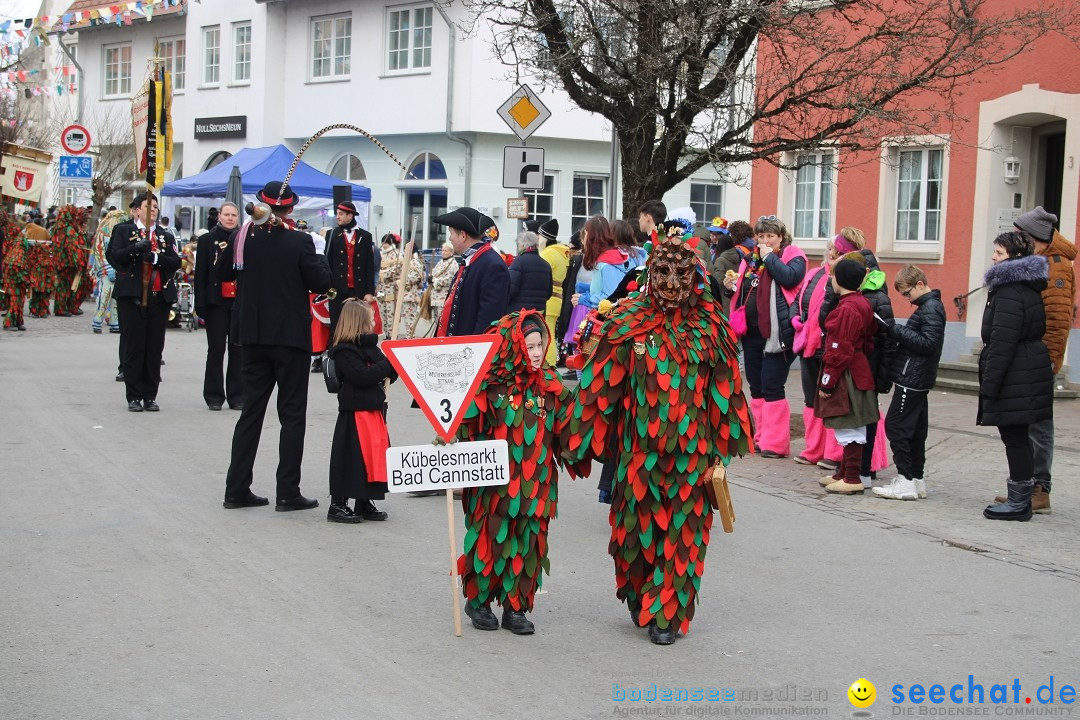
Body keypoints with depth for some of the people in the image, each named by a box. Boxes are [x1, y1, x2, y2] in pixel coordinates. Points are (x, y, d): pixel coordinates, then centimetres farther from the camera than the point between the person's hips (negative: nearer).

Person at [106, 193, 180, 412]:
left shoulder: (166, 236, 15)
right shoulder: (123, 231, 8)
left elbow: (175, 263, 1)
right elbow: (113, 256, -6)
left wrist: (156, 257, -15)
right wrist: (135, 249, -21)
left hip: (159, 298, 3)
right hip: (131, 297, -3)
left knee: (155, 349, 4)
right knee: (133, 348, 0)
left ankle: (150, 396, 11)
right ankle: (134, 397, 7)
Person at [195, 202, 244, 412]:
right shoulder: (207, 240, 4)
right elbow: (200, 274, 0)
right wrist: (200, 305, -7)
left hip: (240, 302, 1)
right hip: (216, 302, -1)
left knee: (238, 349, 4)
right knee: (216, 349, 3)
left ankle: (237, 396, 11)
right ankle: (214, 396, 9)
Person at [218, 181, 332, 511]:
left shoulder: (245, 237, 0)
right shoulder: (299, 241, -12)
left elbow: (223, 273, 11)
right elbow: (320, 282, -9)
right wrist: (320, 260, 8)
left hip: (254, 336, 4)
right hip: (291, 336, -4)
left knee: (251, 411, 11)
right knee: (292, 414, 3)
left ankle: (237, 489, 12)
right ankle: (288, 492, 2)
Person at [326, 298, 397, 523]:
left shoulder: (370, 347, 15)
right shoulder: (344, 352, -13)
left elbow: (386, 375, 19)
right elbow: (362, 376, -25)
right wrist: (388, 364, -19)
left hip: (374, 411, 9)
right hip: (354, 414, -9)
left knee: (373, 456, 12)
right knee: (350, 459, -5)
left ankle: (364, 503, 22)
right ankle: (337, 505, 3)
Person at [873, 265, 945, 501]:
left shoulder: (931, 309, -14)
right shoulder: (928, 306, 17)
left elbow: (928, 342, -22)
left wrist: (897, 331, -20)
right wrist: (897, 333, 6)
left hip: (911, 381, -10)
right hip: (917, 381, 10)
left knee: (896, 426, -9)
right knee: (915, 430, 13)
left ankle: (906, 481, -9)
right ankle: (916, 480, 18)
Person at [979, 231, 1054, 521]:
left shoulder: (1009, 293, -17)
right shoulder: (1028, 288, 14)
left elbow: (1002, 343, -21)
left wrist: (989, 385, -19)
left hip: (1014, 377, -10)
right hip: (1029, 374, 10)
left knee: (1015, 438, -4)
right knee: (1017, 438, 15)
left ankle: (1019, 502, 2)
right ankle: (1020, 498, 22)